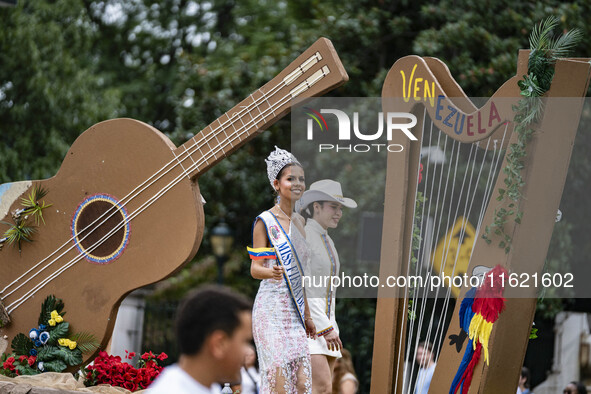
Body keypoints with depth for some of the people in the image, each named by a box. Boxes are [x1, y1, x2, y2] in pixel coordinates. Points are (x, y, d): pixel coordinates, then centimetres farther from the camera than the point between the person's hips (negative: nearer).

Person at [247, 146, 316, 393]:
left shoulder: (299, 222, 16)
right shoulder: (265, 221, -4)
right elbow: (255, 268, -8)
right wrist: (272, 273, -31)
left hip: (294, 312, 7)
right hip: (271, 309, -7)